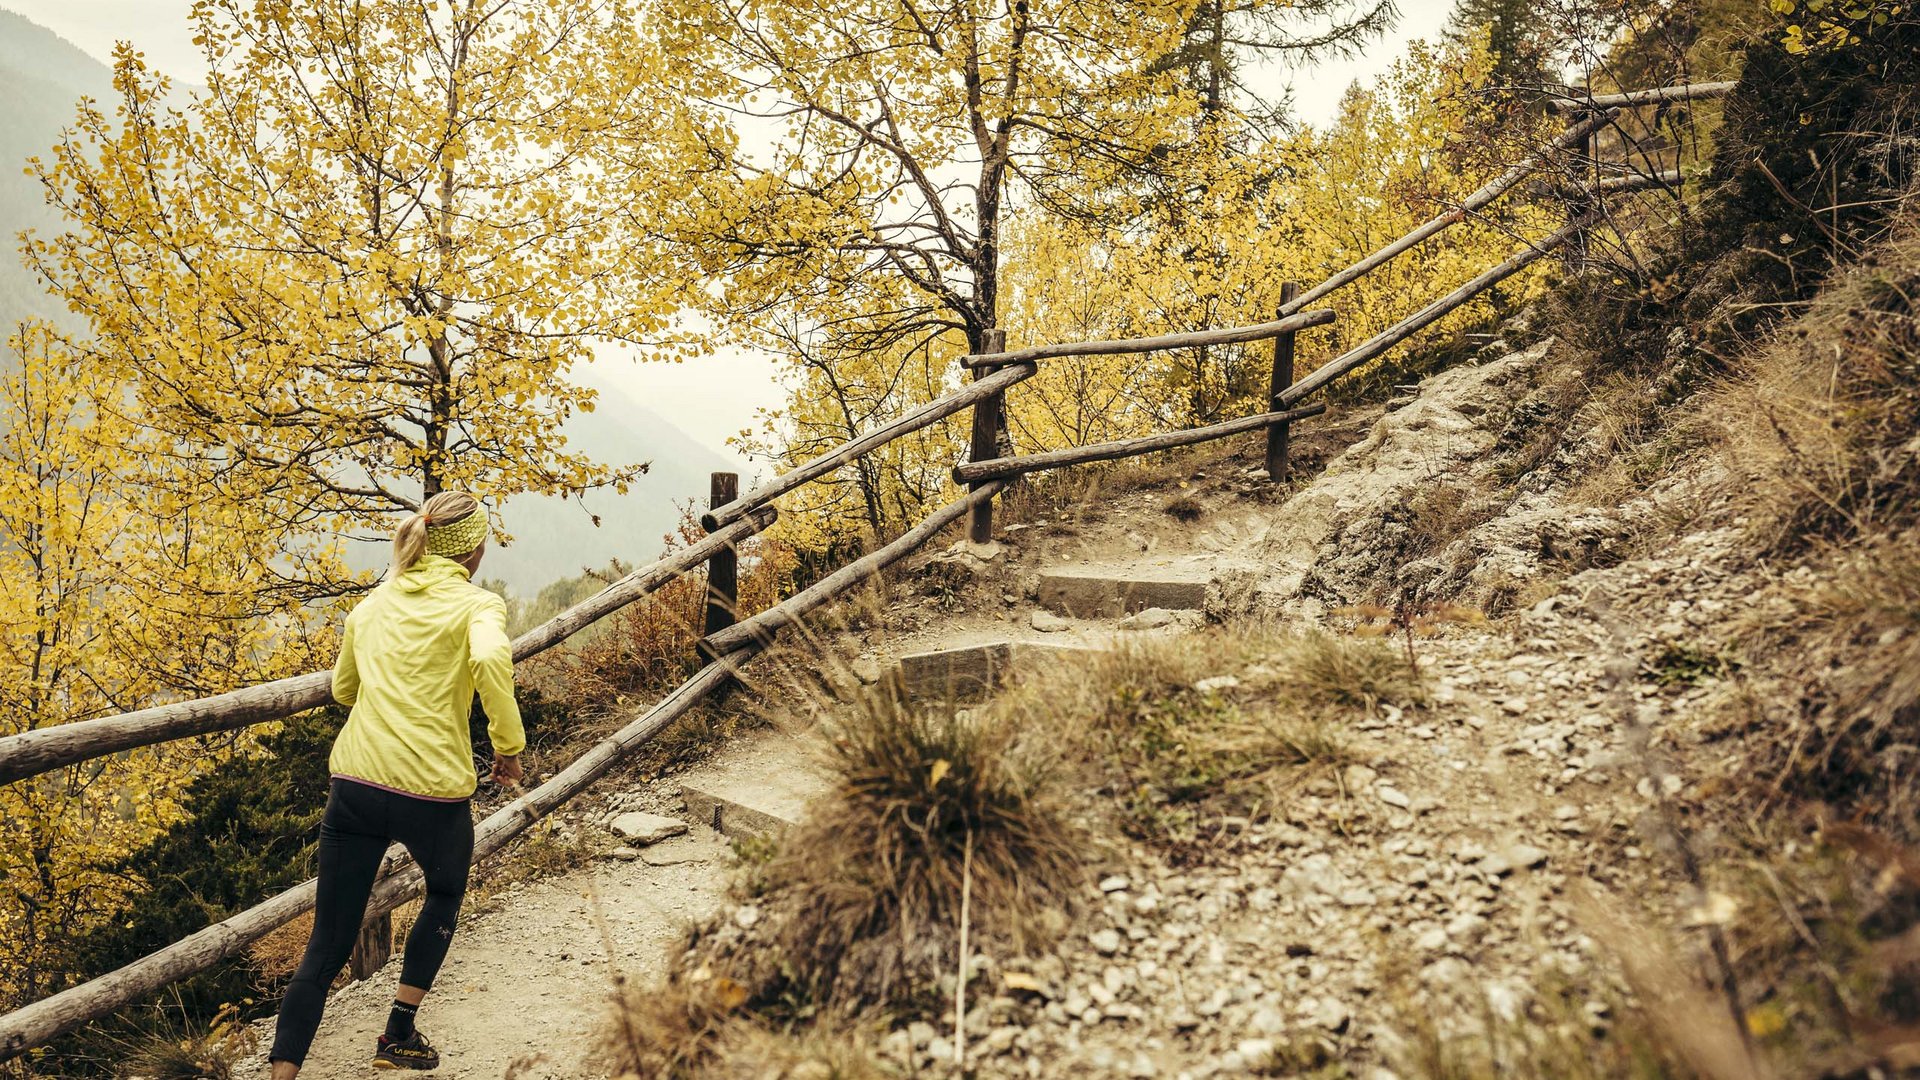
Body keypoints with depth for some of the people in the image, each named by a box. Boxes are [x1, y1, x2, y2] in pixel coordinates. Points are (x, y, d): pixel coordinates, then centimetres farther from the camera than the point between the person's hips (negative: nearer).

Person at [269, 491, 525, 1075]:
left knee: (328, 944, 12)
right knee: (444, 896, 27)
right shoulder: (477, 603, -2)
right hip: (433, 790, -3)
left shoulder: (373, 604, 14)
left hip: (356, 783, 4)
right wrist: (509, 744, -15)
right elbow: (490, 659, -25)